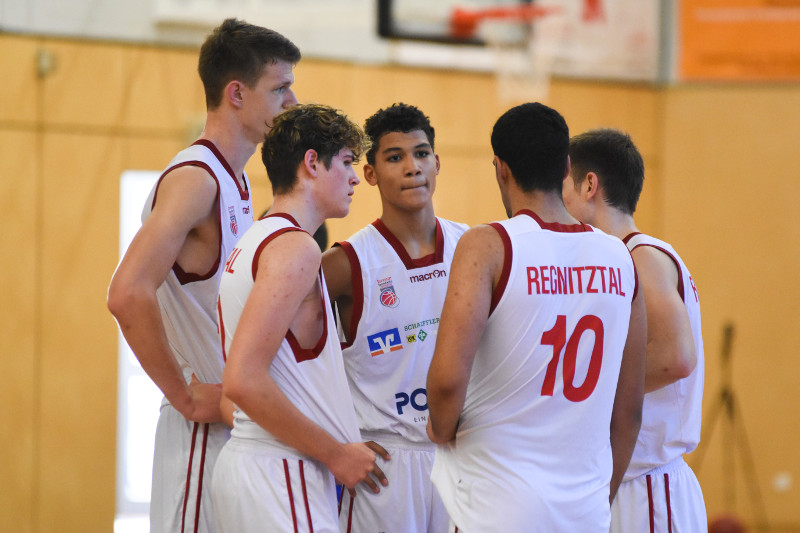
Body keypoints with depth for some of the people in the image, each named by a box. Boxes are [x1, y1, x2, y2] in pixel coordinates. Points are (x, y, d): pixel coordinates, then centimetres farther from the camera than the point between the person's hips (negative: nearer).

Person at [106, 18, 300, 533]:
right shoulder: (195, 178, -14)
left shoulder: (235, 181, 16)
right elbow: (128, 294, -27)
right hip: (204, 429, -9)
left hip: (242, 426, 9)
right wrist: (186, 396, -19)